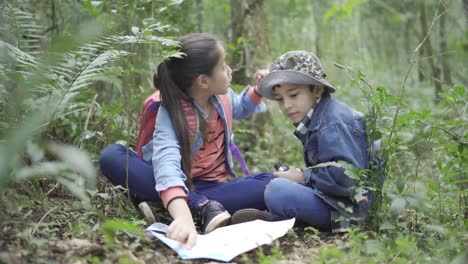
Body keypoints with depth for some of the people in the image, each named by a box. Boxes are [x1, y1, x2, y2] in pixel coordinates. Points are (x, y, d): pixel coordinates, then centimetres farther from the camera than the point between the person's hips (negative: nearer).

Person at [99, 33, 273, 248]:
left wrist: (257, 91, 4)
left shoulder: (222, 96, -3)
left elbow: (237, 109, 26)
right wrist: (183, 215, -59)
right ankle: (204, 206, -37)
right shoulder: (171, 112, -20)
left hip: (215, 186, 4)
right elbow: (166, 162, -41)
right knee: (111, 157, -30)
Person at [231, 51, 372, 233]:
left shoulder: (334, 124, -18)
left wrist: (304, 178, -16)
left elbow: (346, 176, -28)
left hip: (347, 208, -11)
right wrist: (300, 174, 1)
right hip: (328, 196, 11)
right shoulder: (316, 120, 13)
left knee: (278, 191, -29)